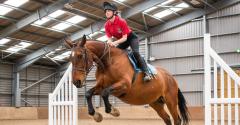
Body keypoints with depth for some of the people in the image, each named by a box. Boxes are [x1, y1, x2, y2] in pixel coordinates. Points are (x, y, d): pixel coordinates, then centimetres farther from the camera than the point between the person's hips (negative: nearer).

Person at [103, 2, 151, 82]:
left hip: (131, 37, -7)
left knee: (135, 53, -27)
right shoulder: (107, 25, -13)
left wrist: (115, 43, -43)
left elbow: (124, 38, -28)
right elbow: (109, 38, -14)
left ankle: (146, 73, -27)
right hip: (121, 40, 7)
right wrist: (110, 43, -39)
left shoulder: (121, 21, -29)